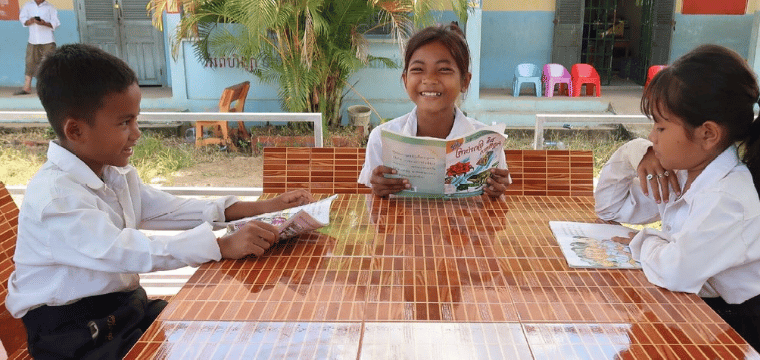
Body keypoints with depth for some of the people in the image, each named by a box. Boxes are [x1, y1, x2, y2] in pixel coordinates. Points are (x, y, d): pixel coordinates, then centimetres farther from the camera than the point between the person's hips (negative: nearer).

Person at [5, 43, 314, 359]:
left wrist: (261, 208, -2)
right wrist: (224, 245, -42)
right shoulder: (52, 198, -22)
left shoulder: (116, 176, 10)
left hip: (126, 307, 8)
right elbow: (125, 251, -34)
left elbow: (170, 209, 8)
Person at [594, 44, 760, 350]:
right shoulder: (679, 173, 0)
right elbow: (610, 208, 10)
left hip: (731, 325, -7)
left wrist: (643, 242, -15)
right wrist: (632, 154, -7)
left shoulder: (727, 199, -27)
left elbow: (675, 271, -37)